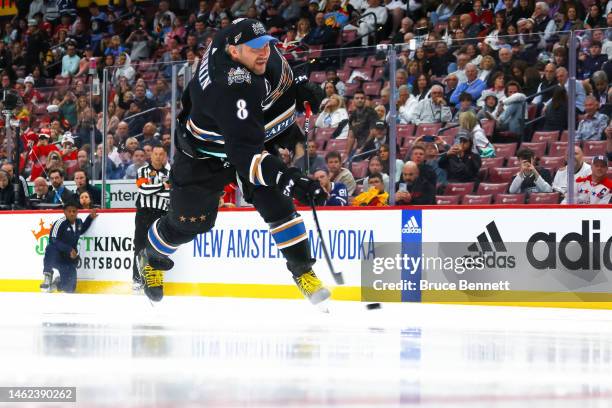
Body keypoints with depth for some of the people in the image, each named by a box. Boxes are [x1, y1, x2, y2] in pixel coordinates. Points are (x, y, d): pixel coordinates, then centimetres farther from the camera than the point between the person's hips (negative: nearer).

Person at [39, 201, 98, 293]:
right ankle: (48, 277, -21)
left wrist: (90, 218, 17)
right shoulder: (60, 223, -18)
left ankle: (57, 283, 36)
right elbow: (53, 241, -24)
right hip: (56, 256, -5)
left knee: (69, 288, -2)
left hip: (69, 259, 5)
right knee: (51, 248, -41)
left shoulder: (78, 221, 3)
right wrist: (69, 250, -32)